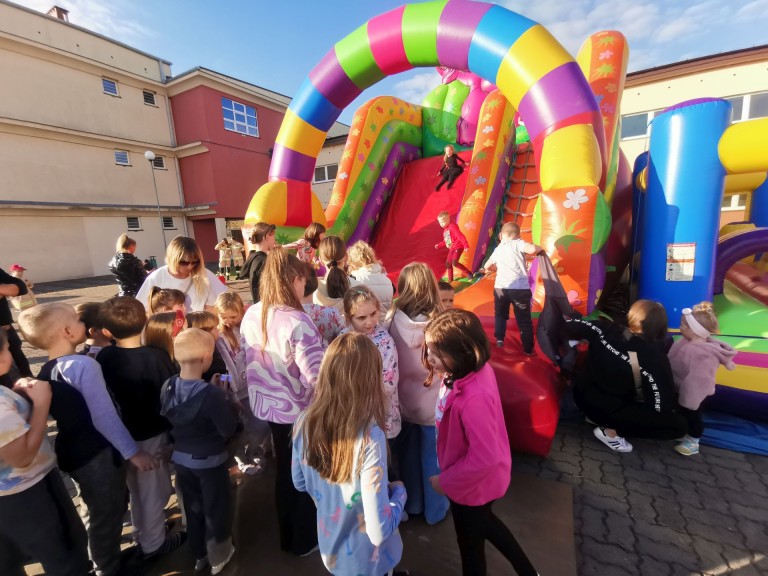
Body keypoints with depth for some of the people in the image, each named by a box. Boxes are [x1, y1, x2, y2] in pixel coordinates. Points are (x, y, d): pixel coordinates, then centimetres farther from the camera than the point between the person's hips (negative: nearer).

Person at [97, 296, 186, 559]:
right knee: (153, 490, 17)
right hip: (152, 434, -5)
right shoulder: (156, 356, -25)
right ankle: (153, 543, 36)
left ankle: (141, 533, 49)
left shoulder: (103, 357, -12)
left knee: (137, 488, 27)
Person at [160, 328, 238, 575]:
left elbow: (166, 419, 5)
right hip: (210, 460, -6)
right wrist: (226, 402, -11)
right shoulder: (211, 393, -31)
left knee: (192, 507, 25)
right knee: (216, 508, 17)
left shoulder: (168, 387, -11)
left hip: (181, 458, 6)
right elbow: (228, 429, -24)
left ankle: (199, 555, 45)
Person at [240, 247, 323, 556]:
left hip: (269, 406, 7)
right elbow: (317, 375, -31)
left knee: (284, 470, 26)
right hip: (299, 411, -6)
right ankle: (304, 540, 42)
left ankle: (287, 536, 49)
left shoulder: (251, 315, -5)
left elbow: (249, 362, 5)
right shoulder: (296, 321, -28)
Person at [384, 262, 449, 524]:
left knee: (406, 455, 24)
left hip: (402, 401, 2)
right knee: (432, 457, 21)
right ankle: (435, 509, 42)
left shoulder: (392, 319, -18)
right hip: (432, 403, -2)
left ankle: (410, 504, 46)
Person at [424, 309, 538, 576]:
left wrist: (445, 482, -18)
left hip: (473, 484, -7)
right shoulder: (475, 369, -18)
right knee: (483, 523, 35)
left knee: (470, 544, 25)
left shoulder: (473, 399, -41)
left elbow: (484, 458, -31)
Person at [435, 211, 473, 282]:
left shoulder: (452, 226, -16)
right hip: (452, 248, 10)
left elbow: (460, 236, -25)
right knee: (448, 263, 10)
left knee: (454, 262, -24)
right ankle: (450, 279, 22)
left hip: (458, 247, -10)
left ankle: (468, 273, -11)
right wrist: (439, 245, 20)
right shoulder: (445, 230, 14)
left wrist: (466, 245, -32)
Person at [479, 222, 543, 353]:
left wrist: (488, 270, 52)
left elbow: (487, 266, 29)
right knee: (524, 320, 10)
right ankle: (528, 349, 18)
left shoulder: (498, 249, 16)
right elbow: (532, 249, -18)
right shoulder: (518, 243, 2)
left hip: (500, 287, 3)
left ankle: (499, 339, 25)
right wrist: (539, 248, 4)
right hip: (520, 288, -3)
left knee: (500, 315, 27)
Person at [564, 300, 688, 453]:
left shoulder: (605, 329, -14)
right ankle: (610, 430, 0)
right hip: (607, 409, -6)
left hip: (582, 394, 6)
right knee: (679, 425, 3)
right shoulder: (654, 356, -21)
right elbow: (662, 406, -15)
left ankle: (597, 416, 18)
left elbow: (567, 326, -8)